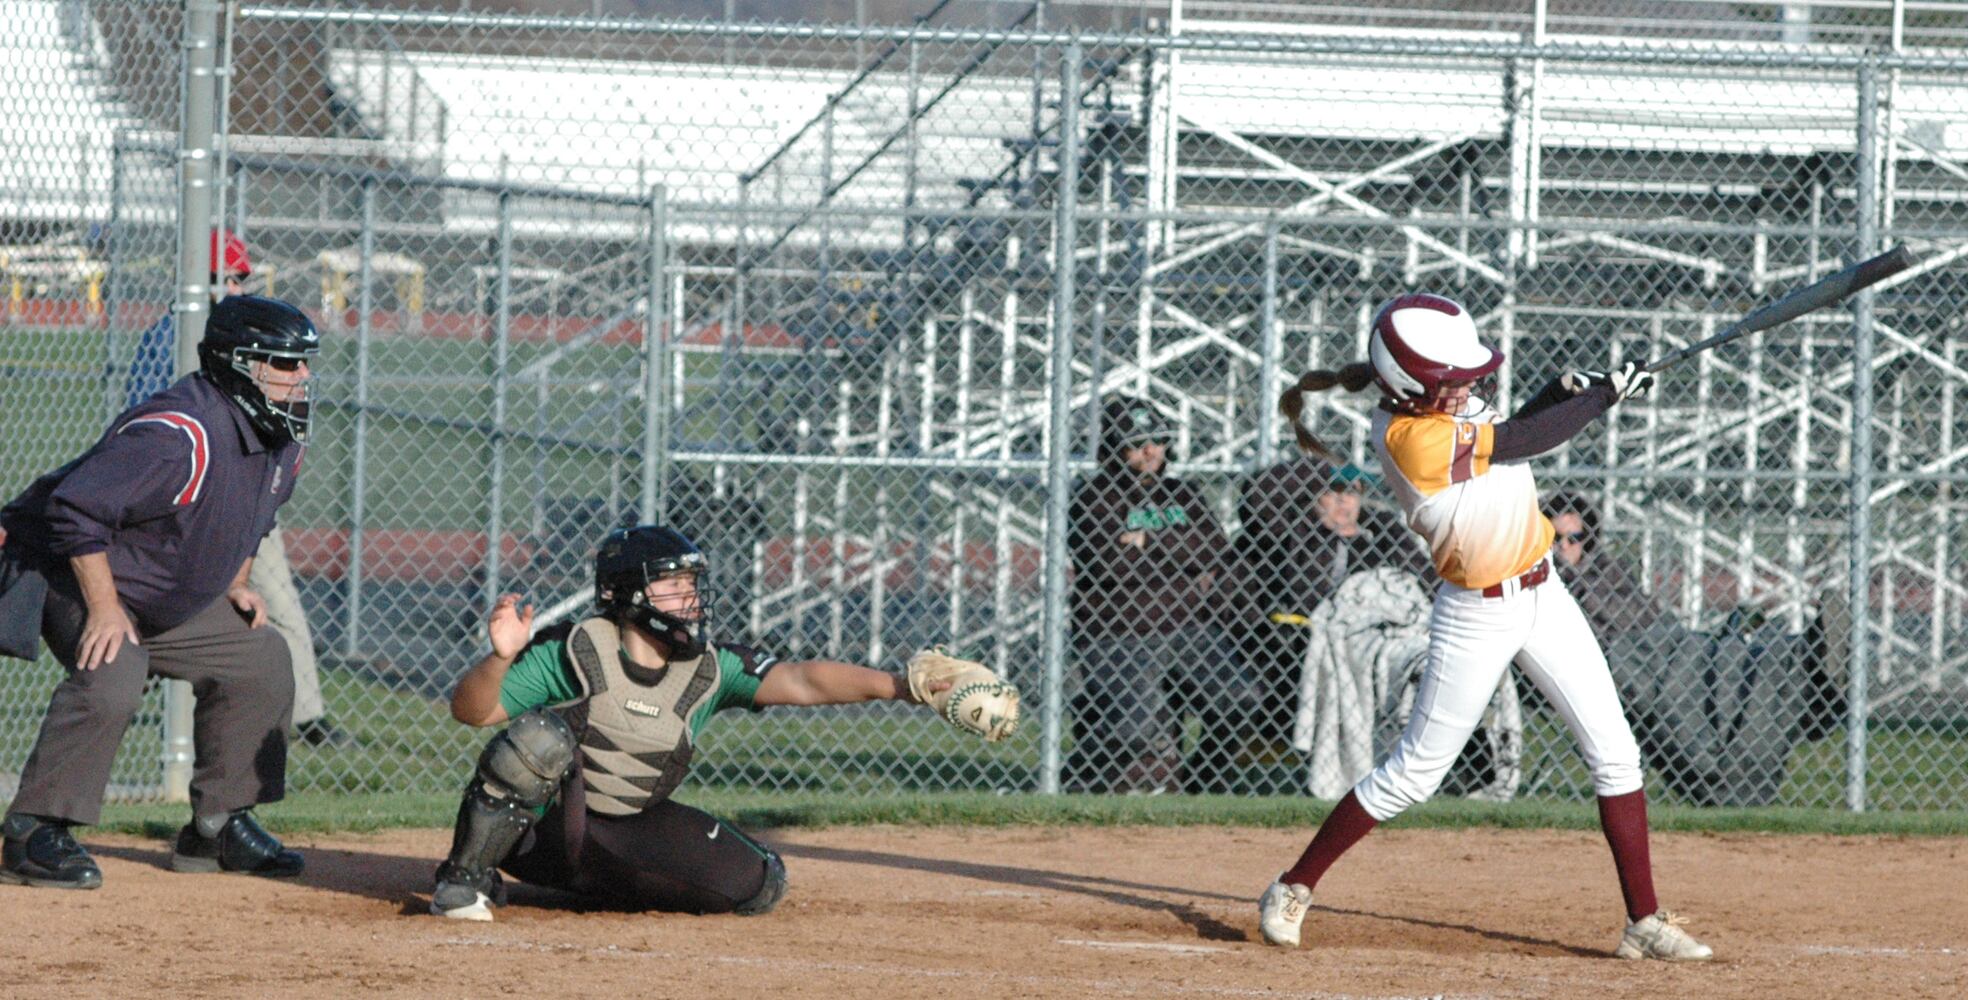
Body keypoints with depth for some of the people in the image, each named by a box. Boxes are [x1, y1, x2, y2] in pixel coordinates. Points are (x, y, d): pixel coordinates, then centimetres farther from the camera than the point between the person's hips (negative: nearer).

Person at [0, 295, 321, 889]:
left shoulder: (281, 439, -2)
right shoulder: (178, 435, -33)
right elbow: (76, 509, -34)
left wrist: (234, 586, 6)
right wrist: (104, 610, -30)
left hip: (178, 603, 9)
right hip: (73, 574, -9)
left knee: (262, 663, 5)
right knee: (111, 679, -32)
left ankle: (218, 824, 15)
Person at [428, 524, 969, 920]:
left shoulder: (710, 668, -5)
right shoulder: (574, 651, -17)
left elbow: (800, 679, -16)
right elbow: (470, 710, -18)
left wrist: (896, 686, -28)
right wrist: (501, 658, -39)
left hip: (626, 831, 5)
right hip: (534, 824, -5)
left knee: (759, 886, -4)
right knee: (541, 737, -36)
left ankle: (600, 884, 16)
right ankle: (467, 877, -16)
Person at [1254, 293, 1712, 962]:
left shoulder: (1433, 405, -1)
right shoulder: (1413, 438, -26)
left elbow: (1509, 431, 13)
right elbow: (1525, 441, -22)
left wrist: (1565, 390, -4)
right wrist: (1607, 393, -11)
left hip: (1541, 595, 8)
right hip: (1477, 616, -8)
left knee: (1615, 754, 3)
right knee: (1412, 774, 1)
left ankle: (1644, 921, 8)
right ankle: (1294, 888, 19)